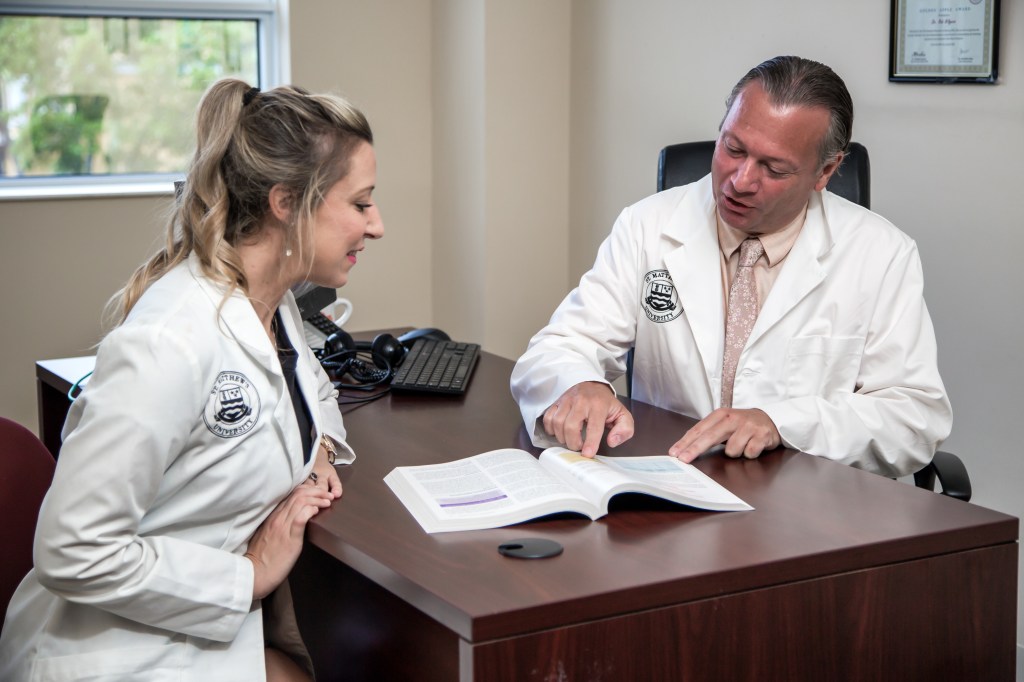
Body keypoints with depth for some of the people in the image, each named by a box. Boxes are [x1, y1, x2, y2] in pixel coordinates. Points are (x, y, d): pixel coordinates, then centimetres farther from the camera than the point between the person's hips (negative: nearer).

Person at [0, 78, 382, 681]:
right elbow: (74, 555, -25)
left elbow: (314, 391, 25)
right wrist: (249, 575, -18)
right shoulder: (172, 345, -26)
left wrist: (318, 451, 3)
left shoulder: (274, 302, 2)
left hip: (226, 625, 8)